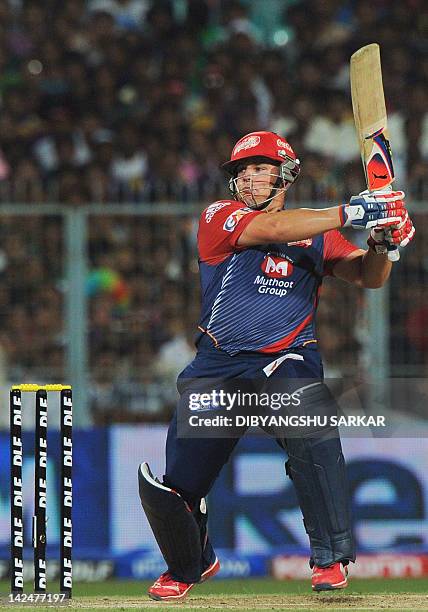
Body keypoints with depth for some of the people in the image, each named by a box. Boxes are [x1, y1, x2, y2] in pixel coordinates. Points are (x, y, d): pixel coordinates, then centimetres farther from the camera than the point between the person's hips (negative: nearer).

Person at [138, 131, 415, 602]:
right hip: (218, 366, 1)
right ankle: (190, 566, 33)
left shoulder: (315, 234, 10)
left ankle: (330, 558, -23)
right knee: (166, 486, -1)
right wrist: (350, 214, -26)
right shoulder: (219, 218, 1)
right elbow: (269, 229, -18)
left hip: (287, 359, 0)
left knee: (311, 427, -34)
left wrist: (382, 242, -21)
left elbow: (367, 276, 2)